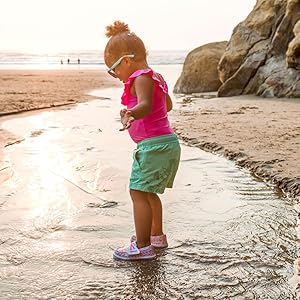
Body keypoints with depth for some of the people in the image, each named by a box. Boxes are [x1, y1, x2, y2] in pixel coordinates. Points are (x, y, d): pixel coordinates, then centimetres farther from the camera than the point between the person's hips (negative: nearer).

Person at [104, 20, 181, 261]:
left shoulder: (141, 78, -13)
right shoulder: (156, 77, 17)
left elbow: (145, 105, -32)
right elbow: (168, 105, 31)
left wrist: (130, 114, -52)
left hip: (153, 144, -11)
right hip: (166, 141, 11)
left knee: (138, 193, -7)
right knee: (148, 192, 21)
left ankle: (142, 247, -4)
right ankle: (157, 236, 33)